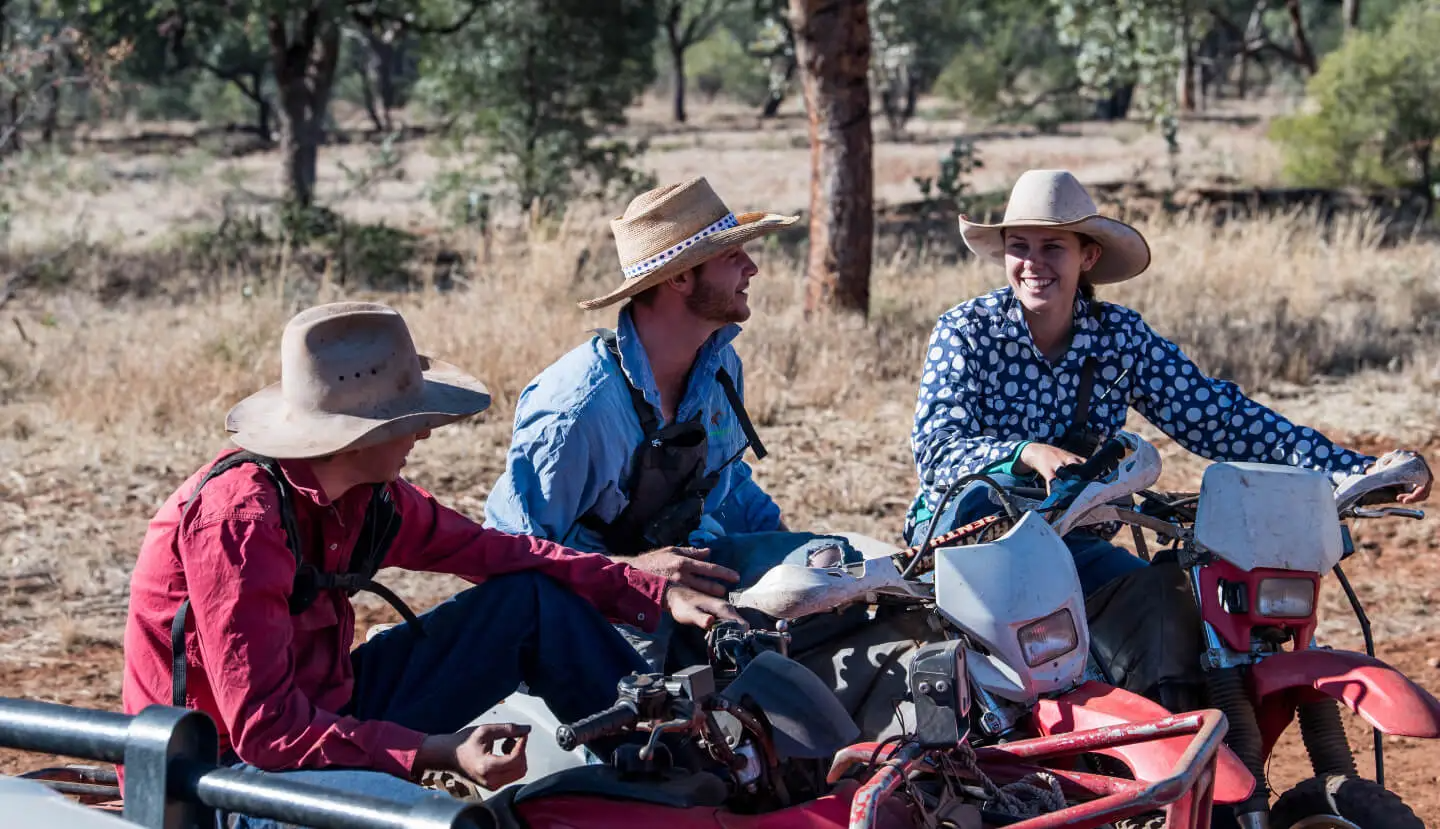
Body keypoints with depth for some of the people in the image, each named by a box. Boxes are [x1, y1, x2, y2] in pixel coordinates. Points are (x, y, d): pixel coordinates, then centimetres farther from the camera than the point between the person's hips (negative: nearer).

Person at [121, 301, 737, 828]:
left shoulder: (369, 496, -2)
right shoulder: (240, 516, -27)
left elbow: (497, 552, 10)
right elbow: (265, 728, -28)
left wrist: (660, 596, 3)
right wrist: (438, 753, -30)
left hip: (328, 716, 9)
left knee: (534, 600, 6)